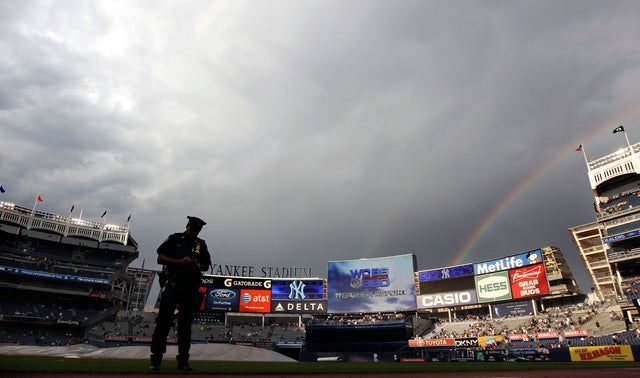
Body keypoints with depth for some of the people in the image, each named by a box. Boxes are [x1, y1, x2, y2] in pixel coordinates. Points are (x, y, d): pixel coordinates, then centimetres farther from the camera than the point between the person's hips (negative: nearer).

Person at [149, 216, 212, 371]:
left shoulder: (201, 244, 13)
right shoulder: (174, 239, 5)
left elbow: (206, 265, 16)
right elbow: (160, 259, -1)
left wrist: (197, 265, -6)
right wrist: (180, 261, -14)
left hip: (191, 288, 3)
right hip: (172, 285, -2)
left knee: (186, 324, 5)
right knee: (163, 322, -4)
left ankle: (183, 360, 11)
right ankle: (156, 359, 5)